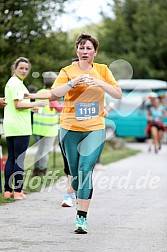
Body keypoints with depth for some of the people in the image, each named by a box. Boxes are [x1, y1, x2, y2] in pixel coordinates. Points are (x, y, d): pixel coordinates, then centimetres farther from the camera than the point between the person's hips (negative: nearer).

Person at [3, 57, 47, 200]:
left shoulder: (11, 82, 20)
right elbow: (18, 104, -19)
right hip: (20, 127, -10)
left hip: (10, 127, 10)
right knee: (19, 159, -6)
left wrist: (31, 107, 21)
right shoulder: (16, 83, -11)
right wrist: (36, 104, -11)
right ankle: (18, 191, -4)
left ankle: (8, 190, 12)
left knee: (11, 158, 11)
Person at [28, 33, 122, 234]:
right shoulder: (67, 71, 0)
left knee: (85, 170, -15)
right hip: (70, 129, 1)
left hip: (95, 129, -1)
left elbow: (118, 95, 1)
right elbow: (53, 94, -12)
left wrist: (100, 83, -15)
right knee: (75, 172, 8)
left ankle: (81, 217, -15)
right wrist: (72, 83, -26)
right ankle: (79, 197, 39)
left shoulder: (102, 70, 5)